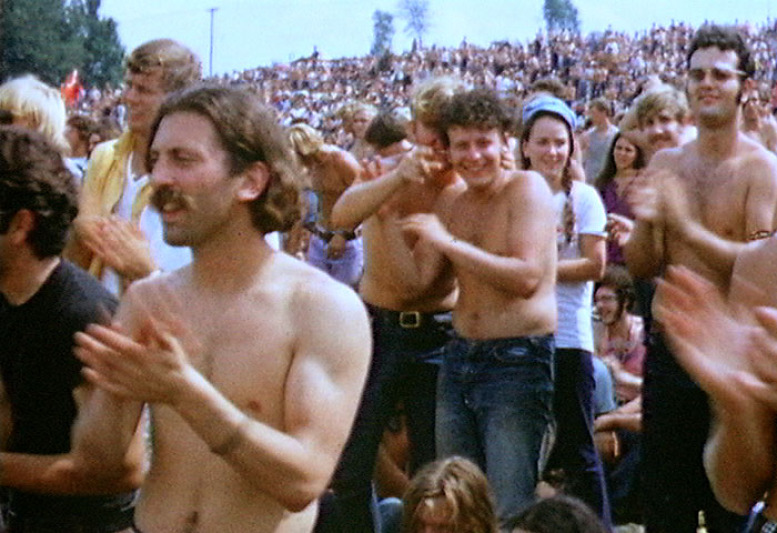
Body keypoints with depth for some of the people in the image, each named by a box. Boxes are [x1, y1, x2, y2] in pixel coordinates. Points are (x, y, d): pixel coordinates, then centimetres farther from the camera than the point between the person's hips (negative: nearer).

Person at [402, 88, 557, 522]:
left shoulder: (527, 188, -7)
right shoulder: (453, 204, 13)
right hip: (461, 359, 7)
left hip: (519, 360, -7)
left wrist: (448, 242, -19)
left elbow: (527, 277, -20)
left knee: (510, 513, -9)